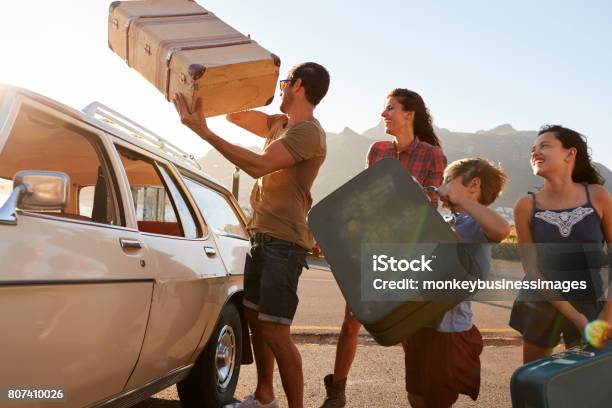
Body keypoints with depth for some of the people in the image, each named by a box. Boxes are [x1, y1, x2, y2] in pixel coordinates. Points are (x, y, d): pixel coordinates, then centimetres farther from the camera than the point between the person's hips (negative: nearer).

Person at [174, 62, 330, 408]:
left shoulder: (307, 132, -16)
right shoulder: (280, 124, 14)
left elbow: (260, 165, -27)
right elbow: (235, 114, 22)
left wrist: (205, 132, -28)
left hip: (284, 242, -10)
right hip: (262, 236, 10)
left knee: (275, 332, -10)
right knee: (255, 317, 17)